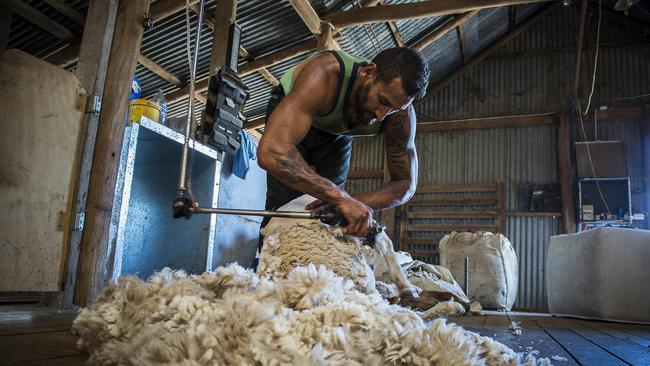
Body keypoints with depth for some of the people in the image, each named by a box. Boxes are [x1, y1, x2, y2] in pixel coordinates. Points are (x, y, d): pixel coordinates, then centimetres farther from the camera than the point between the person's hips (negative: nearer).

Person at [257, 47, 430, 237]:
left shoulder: (401, 114, -30)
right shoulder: (325, 74, -44)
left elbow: (405, 184, -22)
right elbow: (270, 151, -55)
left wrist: (355, 201, -42)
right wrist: (341, 197, -61)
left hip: (337, 132, 4)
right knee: (285, 201, -15)